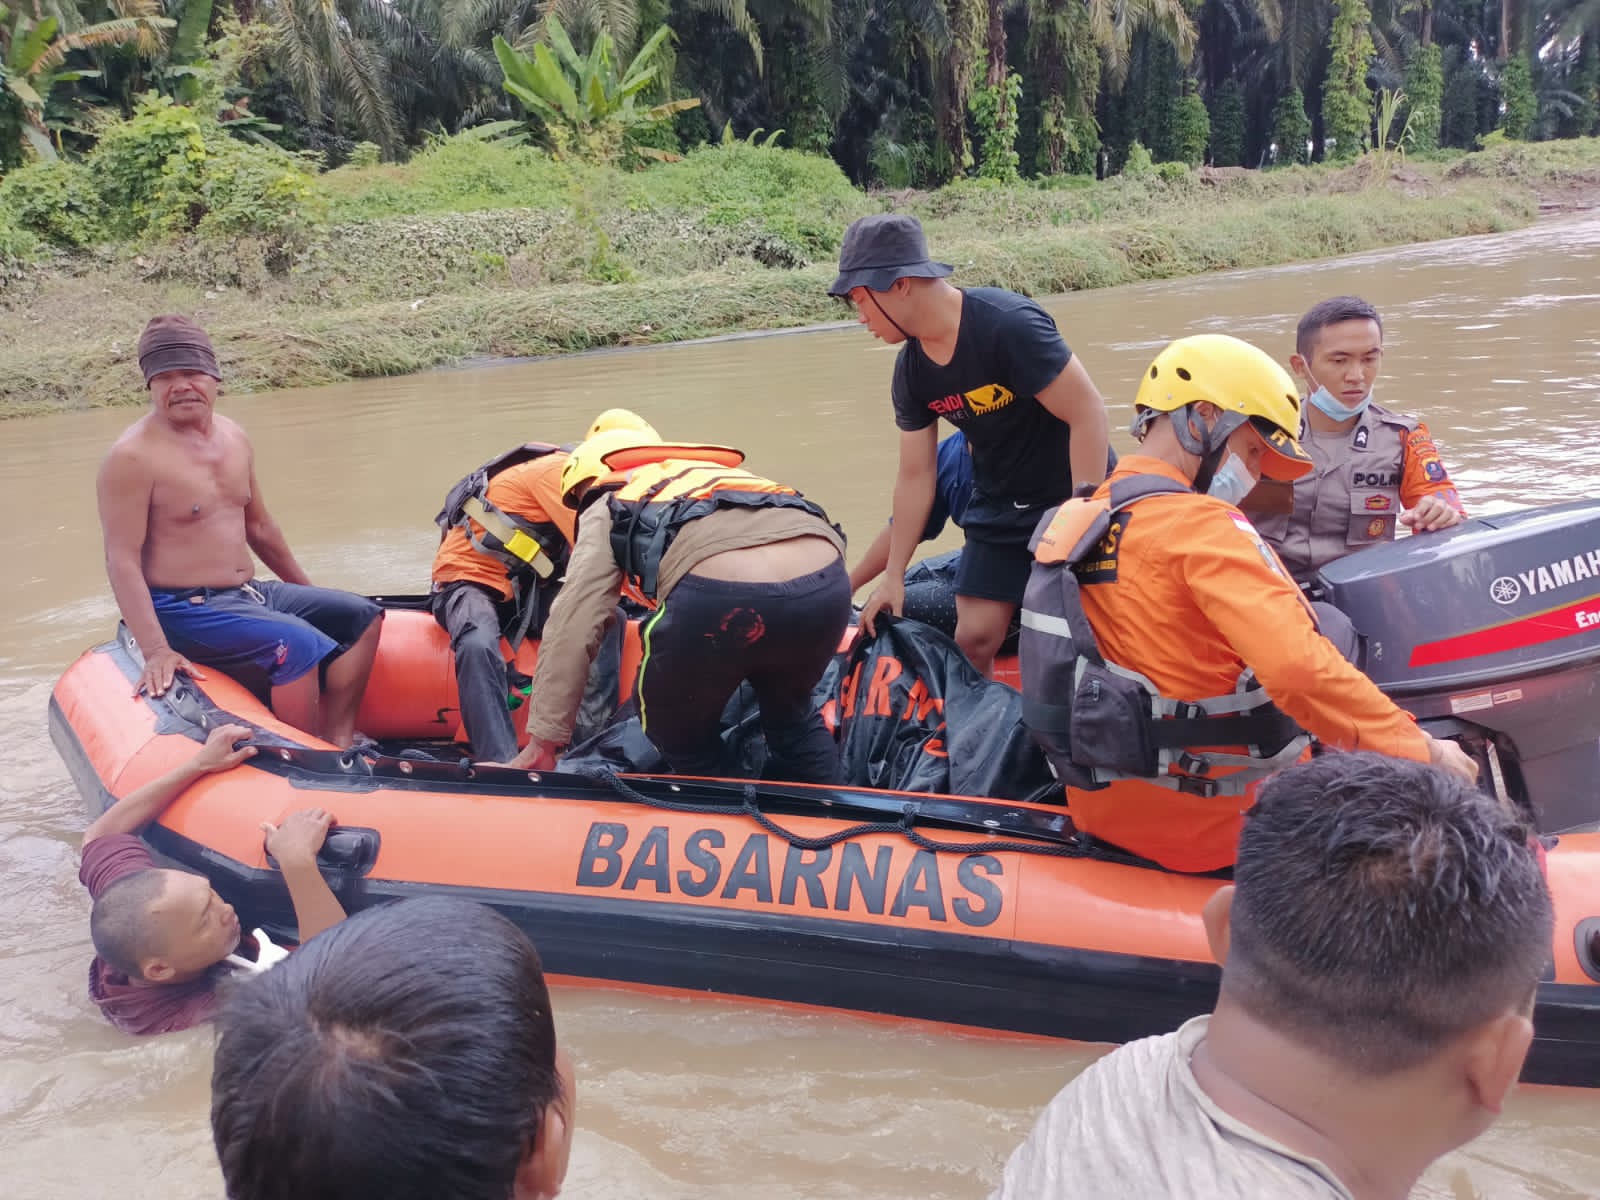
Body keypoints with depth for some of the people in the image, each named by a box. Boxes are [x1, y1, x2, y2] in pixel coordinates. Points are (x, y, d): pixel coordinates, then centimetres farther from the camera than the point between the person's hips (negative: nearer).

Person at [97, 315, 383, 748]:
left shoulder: (234, 439, 9)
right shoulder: (133, 457, -15)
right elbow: (121, 559, -19)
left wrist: (307, 591, 27)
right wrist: (156, 650, -29)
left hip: (250, 592, 9)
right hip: (184, 610, -9)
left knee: (363, 616, 4)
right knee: (300, 646, -29)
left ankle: (337, 741, -6)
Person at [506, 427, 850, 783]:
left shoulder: (608, 507, 26)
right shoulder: (719, 474, 42)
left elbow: (572, 625, 14)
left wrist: (543, 743, 16)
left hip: (717, 589, -5)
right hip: (825, 583, 6)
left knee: (681, 740, 25)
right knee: (791, 713, 35)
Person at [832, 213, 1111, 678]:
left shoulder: (1008, 323, -25)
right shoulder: (911, 370, -3)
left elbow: (1087, 413, -23)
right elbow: (916, 475, 5)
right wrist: (893, 575, 7)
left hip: (1079, 499, -6)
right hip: (999, 508, 6)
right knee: (974, 637, 1)